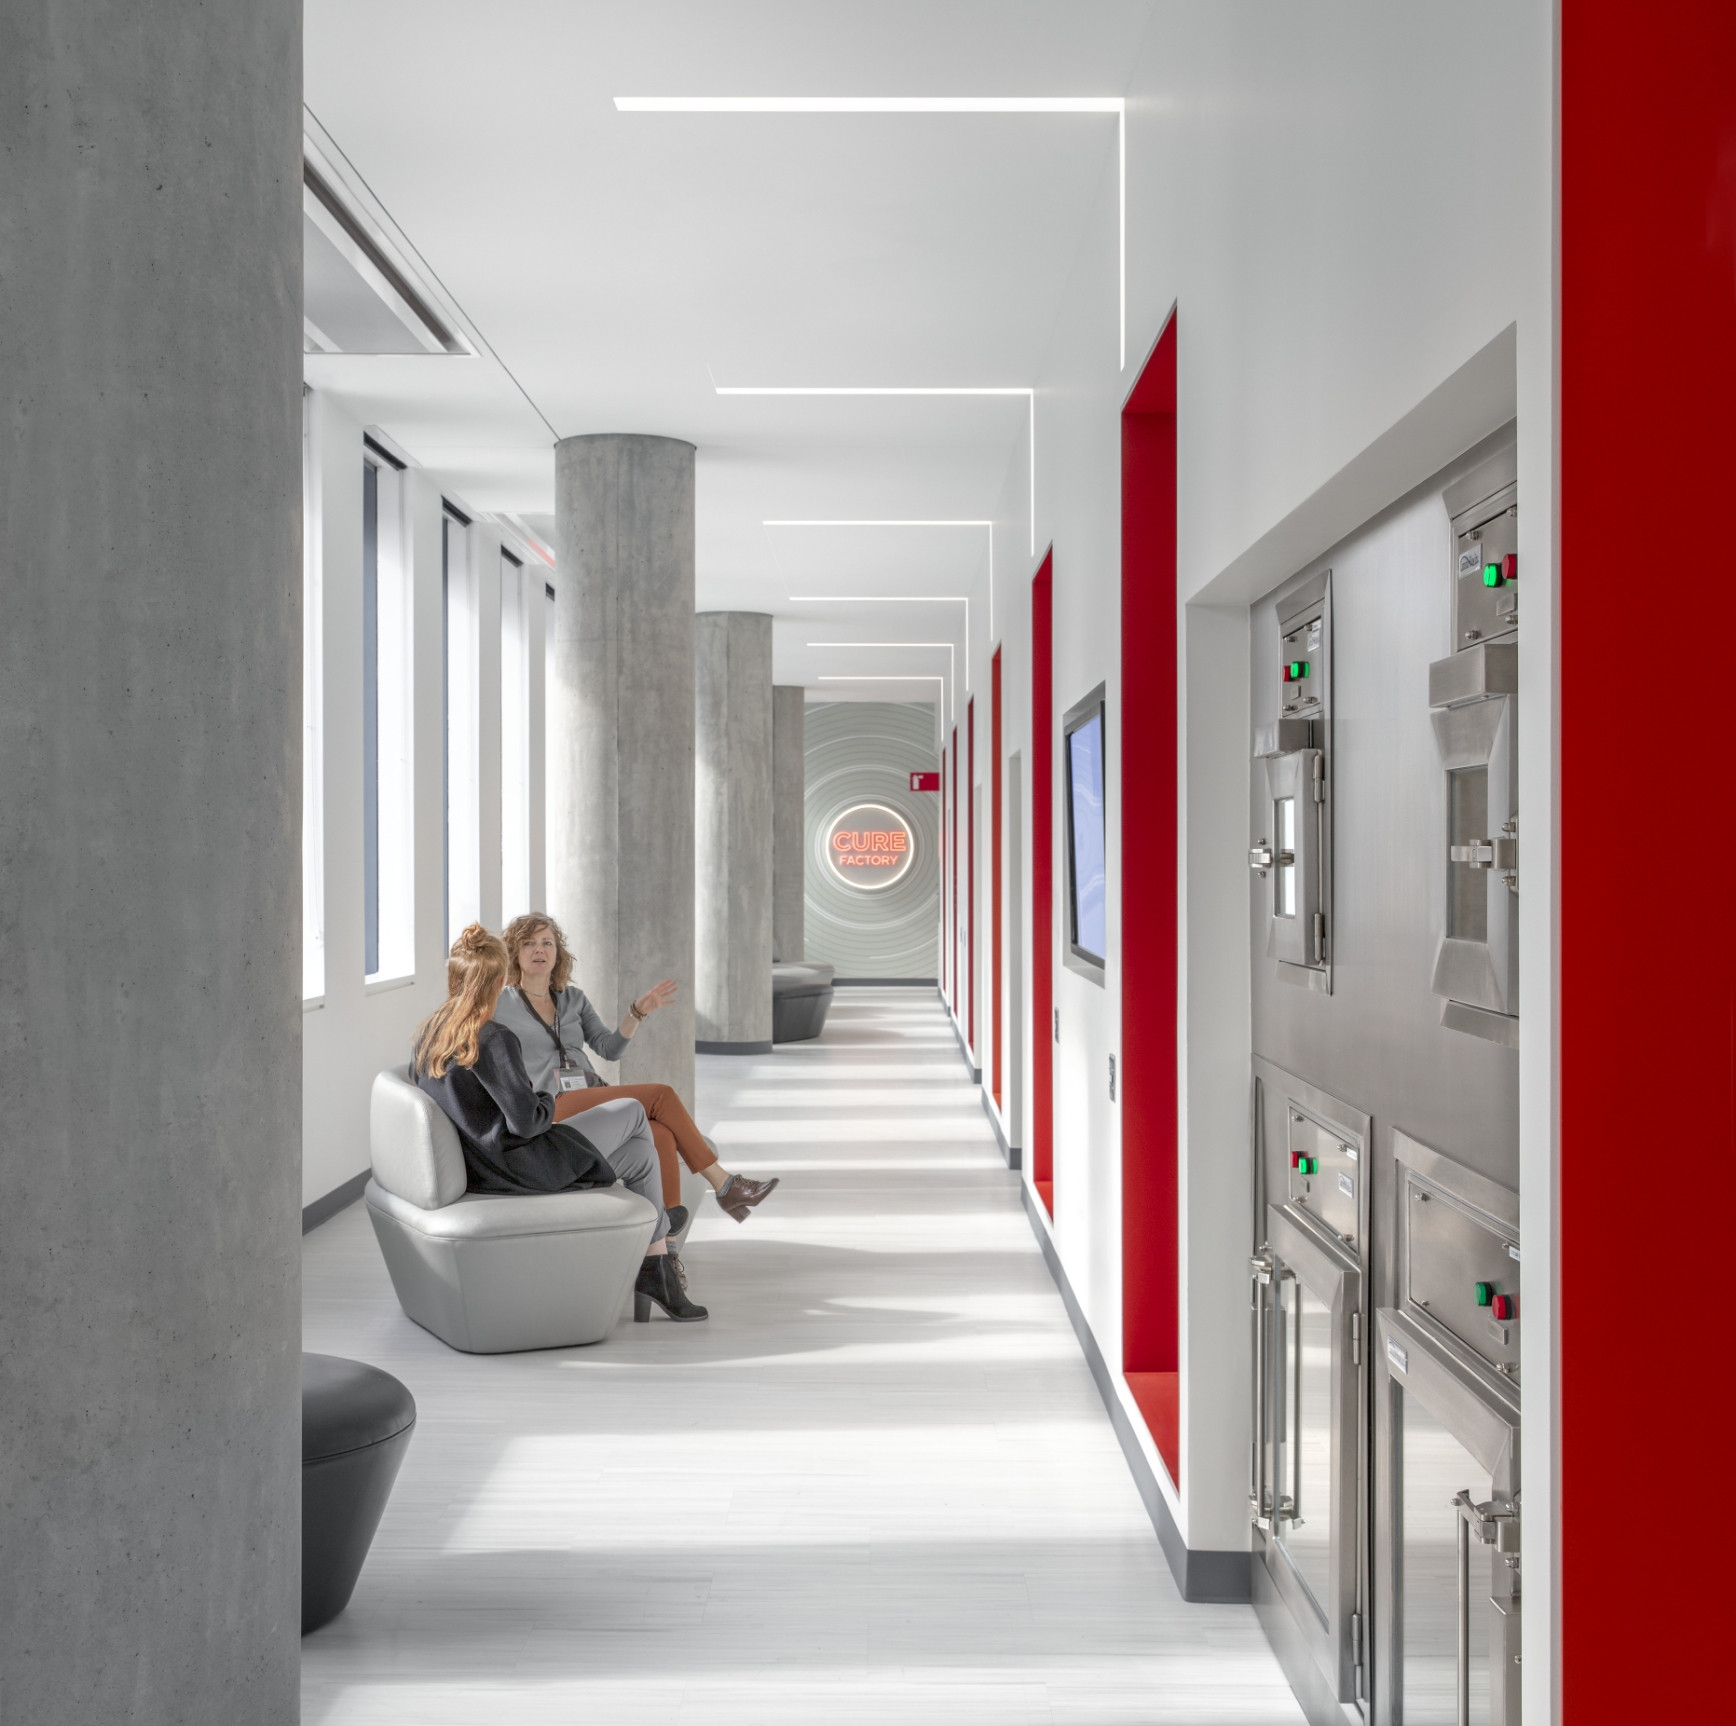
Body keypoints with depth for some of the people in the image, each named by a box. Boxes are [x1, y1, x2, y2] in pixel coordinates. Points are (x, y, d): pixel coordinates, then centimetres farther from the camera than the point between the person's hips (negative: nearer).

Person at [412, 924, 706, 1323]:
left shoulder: (428, 1032, 1)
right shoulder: (493, 1039, -24)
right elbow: (527, 1121, -25)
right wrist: (548, 1099, -1)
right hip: (516, 1167, -8)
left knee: (640, 1151, 20)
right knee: (633, 1110, 11)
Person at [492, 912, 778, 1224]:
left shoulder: (573, 999, 20)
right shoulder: (499, 1005, 8)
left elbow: (610, 1049, 14)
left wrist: (637, 1012, 1)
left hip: (593, 1100, 5)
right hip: (554, 1107, -5)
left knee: (662, 1135, -27)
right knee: (662, 1095, -22)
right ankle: (724, 1184, -18)